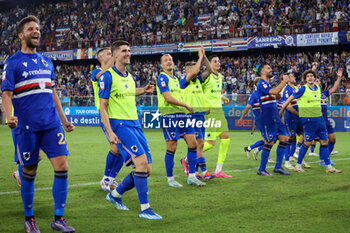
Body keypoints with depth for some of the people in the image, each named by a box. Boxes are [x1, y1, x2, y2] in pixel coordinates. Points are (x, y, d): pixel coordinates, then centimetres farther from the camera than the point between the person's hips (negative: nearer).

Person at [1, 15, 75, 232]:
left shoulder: (47, 62, 17)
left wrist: (64, 120, 24)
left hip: (52, 124, 4)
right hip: (28, 127, -4)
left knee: (62, 166, -6)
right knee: (29, 172, 4)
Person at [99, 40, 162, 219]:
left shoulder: (129, 76, 15)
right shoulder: (107, 76, -8)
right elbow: (102, 107, -10)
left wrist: (143, 90, 18)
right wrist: (110, 132, -17)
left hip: (134, 124, 8)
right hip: (119, 124, -8)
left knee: (146, 170, 3)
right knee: (142, 162, -22)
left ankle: (115, 194, 24)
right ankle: (145, 209, -15)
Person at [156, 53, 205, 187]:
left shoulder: (175, 79, 22)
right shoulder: (162, 78, -5)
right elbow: (168, 98, -15)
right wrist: (186, 105, -11)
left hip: (182, 114, 8)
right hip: (170, 115, -8)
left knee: (193, 143, 1)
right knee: (172, 148, -5)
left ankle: (192, 177, 7)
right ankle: (170, 179, 6)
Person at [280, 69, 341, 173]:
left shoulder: (318, 88, 7)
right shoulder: (303, 89, -10)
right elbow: (290, 99, -7)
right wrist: (280, 112, -5)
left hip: (319, 118, 6)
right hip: (308, 119, -6)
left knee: (324, 142, 4)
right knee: (307, 143, -4)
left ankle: (328, 167, 9)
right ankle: (298, 165, 10)